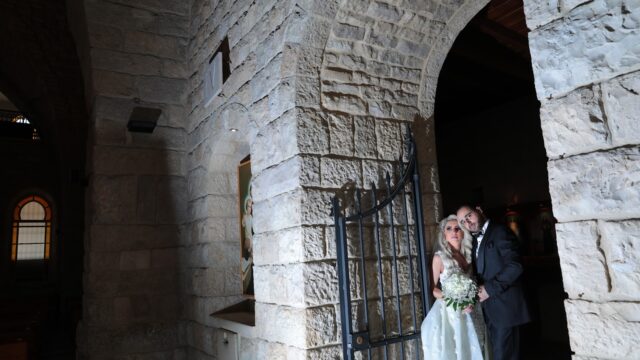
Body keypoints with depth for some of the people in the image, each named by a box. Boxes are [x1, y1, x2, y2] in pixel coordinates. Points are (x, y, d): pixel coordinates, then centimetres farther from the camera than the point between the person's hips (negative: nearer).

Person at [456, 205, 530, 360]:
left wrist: (490, 289, -18)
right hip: (488, 308, 8)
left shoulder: (500, 232, -9)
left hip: (504, 305, -8)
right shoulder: (475, 240, 16)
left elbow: (515, 266, -19)